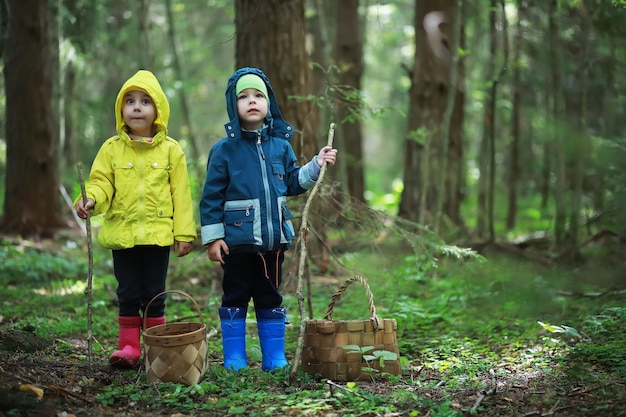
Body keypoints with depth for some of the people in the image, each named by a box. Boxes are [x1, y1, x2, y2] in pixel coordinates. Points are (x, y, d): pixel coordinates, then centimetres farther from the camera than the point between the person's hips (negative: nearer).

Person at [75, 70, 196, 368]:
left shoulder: (171, 150, 2)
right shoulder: (112, 148, 4)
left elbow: (181, 193, 1)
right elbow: (101, 182, 0)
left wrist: (184, 233, -2)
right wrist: (90, 200, -23)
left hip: (158, 233, -1)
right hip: (122, 232, 1)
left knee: (154, 293, 7)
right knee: (128, 293, 7)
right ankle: (129, 346, 16)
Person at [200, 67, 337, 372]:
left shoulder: (280, 145, 6)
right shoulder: (224, 149, -4)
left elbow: (292, 184, 14)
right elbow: (211, 196, -4)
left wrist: (316, 166, 3)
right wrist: (212, 237, -7)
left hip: (274, 238, 4)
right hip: (237, 240, -3)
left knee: (270, 298, 12)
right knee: (235, 298, 6)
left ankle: (274, 358, 21)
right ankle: (234, 359, 15)